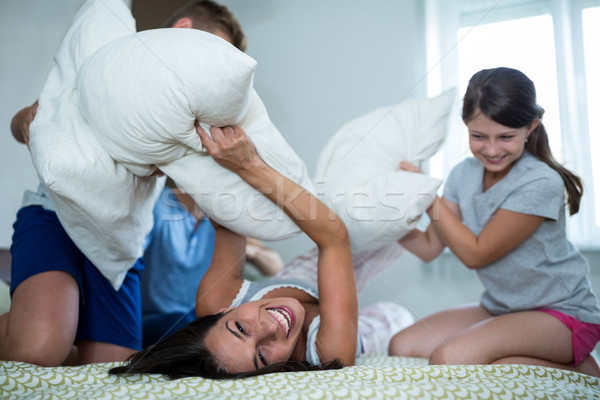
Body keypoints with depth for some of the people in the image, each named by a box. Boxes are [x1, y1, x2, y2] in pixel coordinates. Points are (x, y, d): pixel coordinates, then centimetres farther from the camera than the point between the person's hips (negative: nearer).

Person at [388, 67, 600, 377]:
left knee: (451, 358, -30)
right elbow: (429, 247, 0)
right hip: (499, 309, 8)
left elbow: (474, 253, -18)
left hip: (562, 315, -7)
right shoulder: (464, 175, -1)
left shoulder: (540, 184, -23)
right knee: (402, 347, -6)